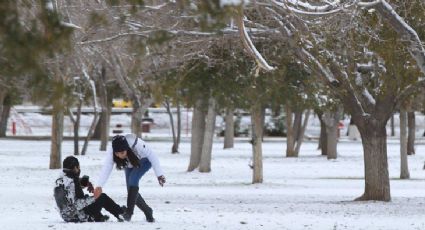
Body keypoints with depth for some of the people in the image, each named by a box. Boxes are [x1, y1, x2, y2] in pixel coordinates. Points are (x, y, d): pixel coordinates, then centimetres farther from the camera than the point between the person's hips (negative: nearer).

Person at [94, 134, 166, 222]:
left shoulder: (138, 145, -41)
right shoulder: (111, 152, -32)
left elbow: (152, 157, -29)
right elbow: (106, 168, -40)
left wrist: (159, 175, -26)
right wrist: (99, 186, -53)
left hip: (144, 161, -4)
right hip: (130, 165, 4)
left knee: (133, 179, -29)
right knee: (131, 190, -2)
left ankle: (129, 211, -27)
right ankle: (148, 212, 21)